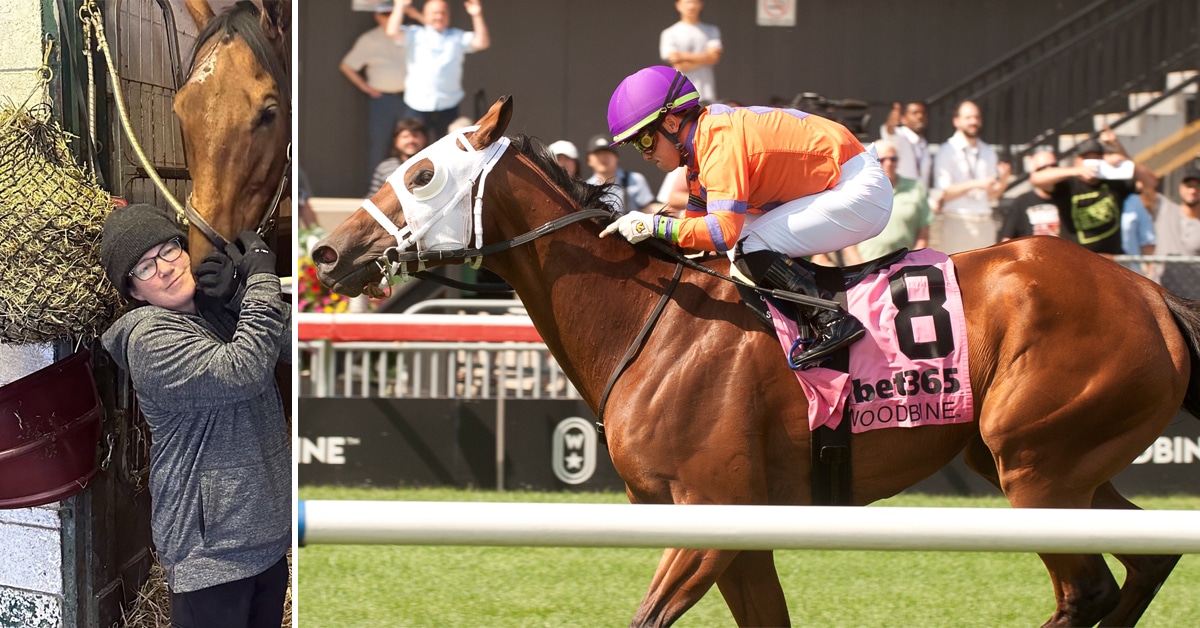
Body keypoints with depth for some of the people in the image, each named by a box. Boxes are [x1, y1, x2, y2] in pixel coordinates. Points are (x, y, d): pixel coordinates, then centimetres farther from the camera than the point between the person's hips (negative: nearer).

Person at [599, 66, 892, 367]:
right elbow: (697, 221, 16)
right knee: (737, 251, 10)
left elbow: (723, 232, -31)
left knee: (750, 248, -20)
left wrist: (653, 226, -26)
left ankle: (834, 323, -22)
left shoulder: (719, 141, -22)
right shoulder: (704, 137, 9)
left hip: (860, 190, -10)